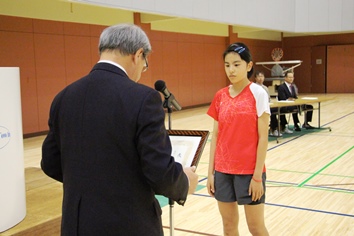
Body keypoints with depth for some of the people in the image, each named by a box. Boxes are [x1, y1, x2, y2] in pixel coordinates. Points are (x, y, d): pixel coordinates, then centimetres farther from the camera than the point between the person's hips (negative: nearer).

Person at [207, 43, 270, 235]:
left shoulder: (258, 93, -8)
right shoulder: (220, 96, 5)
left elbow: (263, 138, -10)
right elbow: (216, 136, 8)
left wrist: (257, 176, -12)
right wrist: (210, 172, 5)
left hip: (249, 170, -4)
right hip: (223, 170, 5)